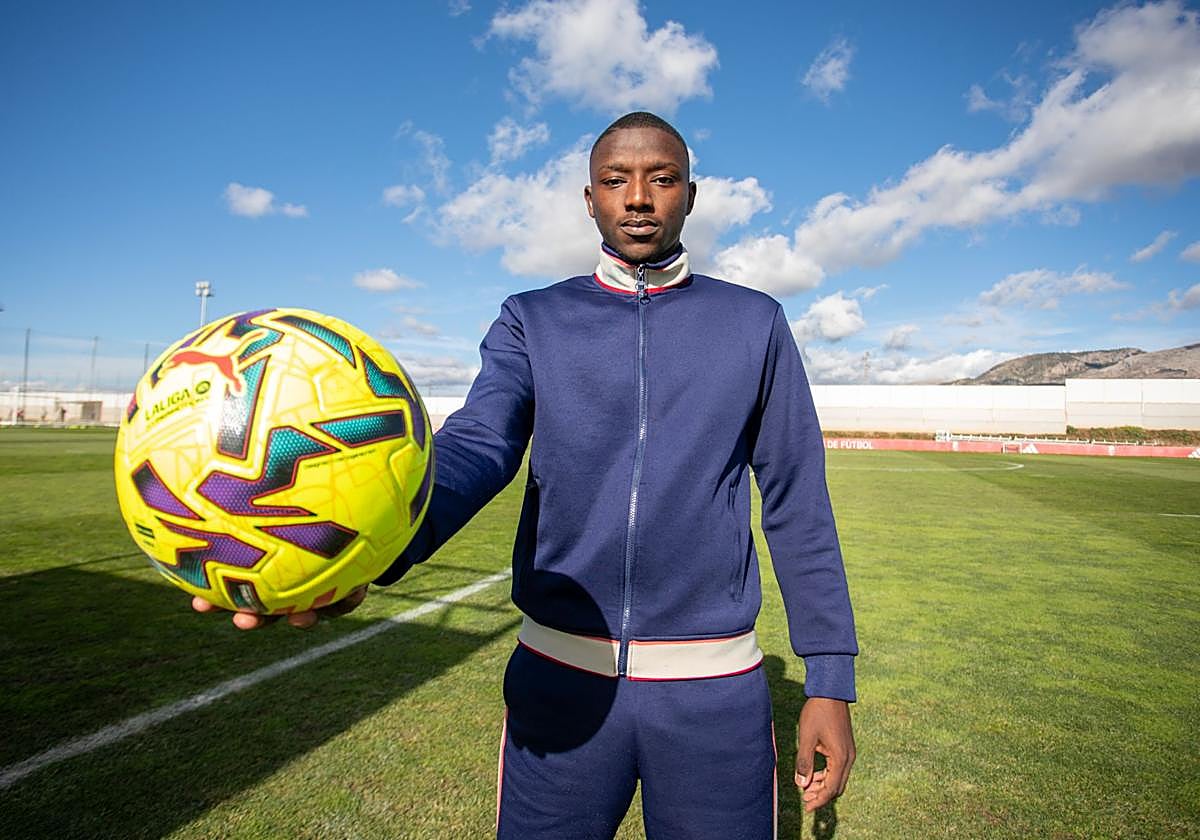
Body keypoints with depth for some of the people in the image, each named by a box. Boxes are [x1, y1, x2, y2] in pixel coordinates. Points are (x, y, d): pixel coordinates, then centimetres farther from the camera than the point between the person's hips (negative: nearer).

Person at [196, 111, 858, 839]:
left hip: (714, 686, 0)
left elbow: (798, 505, 3)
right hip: (560, 677, 1)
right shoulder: (532, 321, 3)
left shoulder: (754, 324, 4)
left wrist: (831, 679, 0)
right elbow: (478, 447, -15)